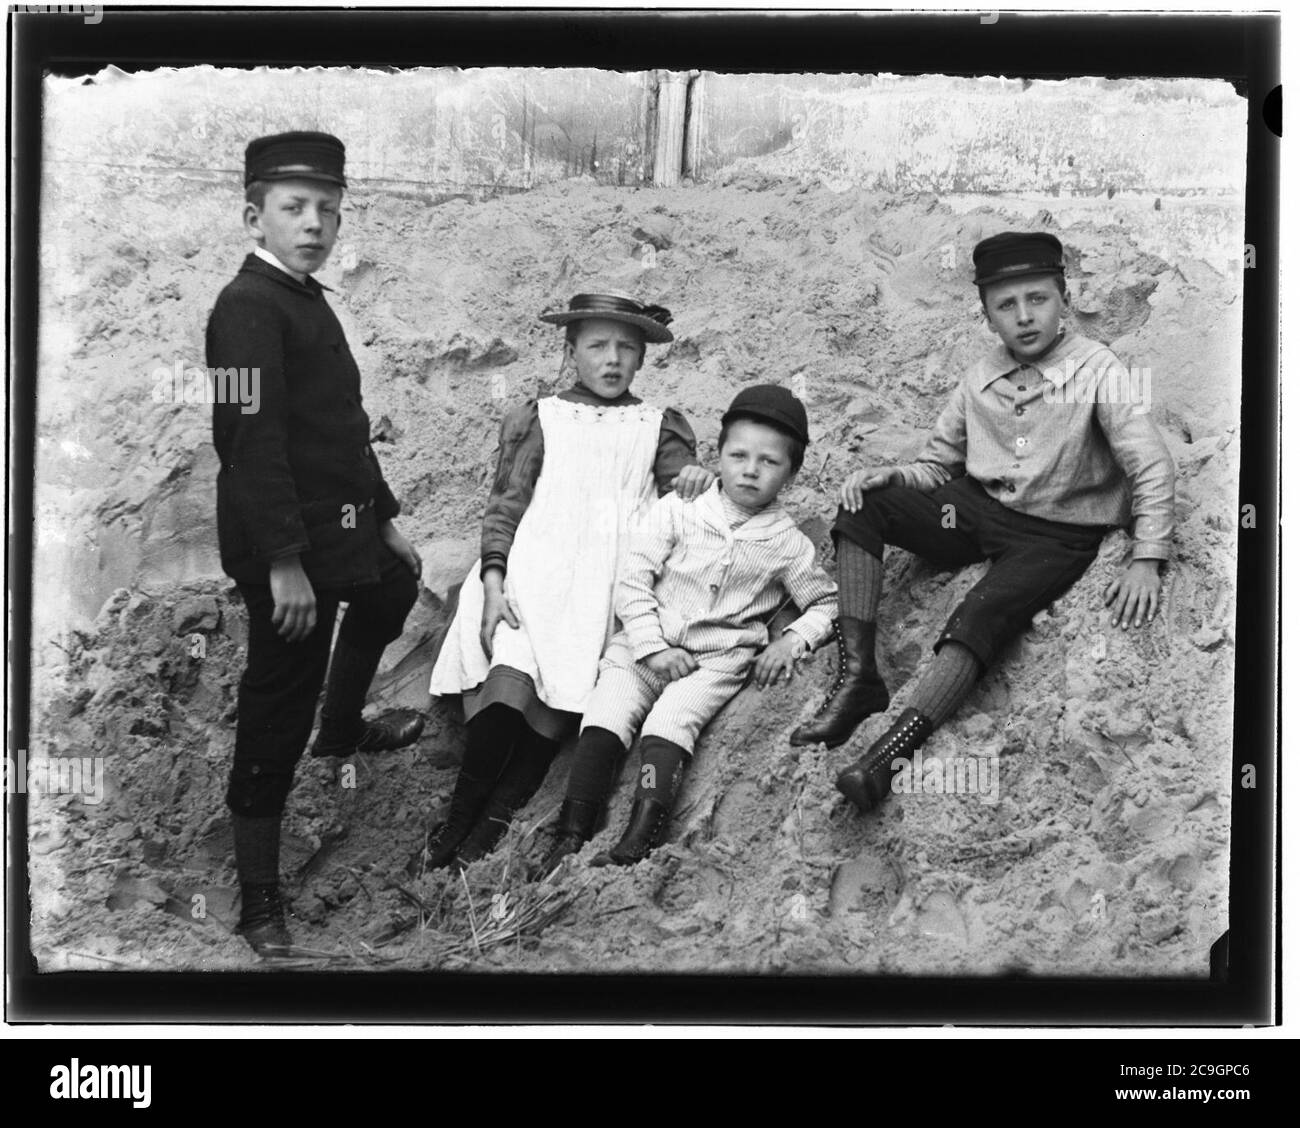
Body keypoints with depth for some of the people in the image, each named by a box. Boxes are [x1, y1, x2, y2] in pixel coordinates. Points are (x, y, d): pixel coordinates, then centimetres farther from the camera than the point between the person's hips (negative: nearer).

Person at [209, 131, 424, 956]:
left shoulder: (308, 300, 14)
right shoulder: (248, 306, -16)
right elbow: (254, 439, -24)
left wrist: (386, 518, 21)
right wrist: (285, 562, -29)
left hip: (342, 525, 10)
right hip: (285, 545, -10)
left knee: (394, 589, 33)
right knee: (279, 707, -3)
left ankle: (342, 731, 55)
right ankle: (259, 896, 8)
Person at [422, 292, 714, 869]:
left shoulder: (659, 426, 25)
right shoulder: (539, 418, 20)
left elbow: (683, 489, 13)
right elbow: (506, 504, 10)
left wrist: (698, 476, -13)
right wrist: (493, 581, -7)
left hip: (611, 575, 1)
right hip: (533, 564, -1)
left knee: (563, 686, -23)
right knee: (511, 678, -25)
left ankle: (491, 827, -22)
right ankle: (457, 818, -19)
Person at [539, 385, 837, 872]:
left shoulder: (786, 542, 6)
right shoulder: (678, 510, 4)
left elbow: (827, 603, 14)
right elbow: (634, 580, 0)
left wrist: (792, 641, -5)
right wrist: (652, 647, -10)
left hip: (719, 659, -1)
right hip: (648, 645, 2)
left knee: (672, 717, -27)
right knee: (607, 709, -20)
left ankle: (638, 843, -37)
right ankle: (570, 837, -22)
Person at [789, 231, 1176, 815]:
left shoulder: (1098, 372, -7)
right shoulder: (980, 378, 8)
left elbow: (1152, 467, -12)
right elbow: (937, 464, 14)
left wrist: (1146, 560, -21)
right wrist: (888, 476, -8)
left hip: (1056, 537, -5)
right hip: (976, 512, 5)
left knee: (983, 612, -33)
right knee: (861, 501, -16)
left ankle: (894, 749, -40)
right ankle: (858, 677, -20)